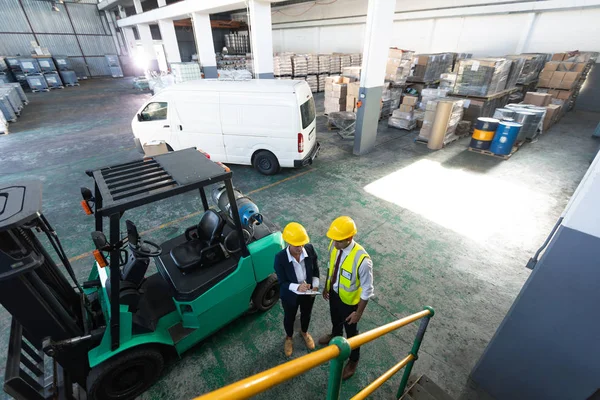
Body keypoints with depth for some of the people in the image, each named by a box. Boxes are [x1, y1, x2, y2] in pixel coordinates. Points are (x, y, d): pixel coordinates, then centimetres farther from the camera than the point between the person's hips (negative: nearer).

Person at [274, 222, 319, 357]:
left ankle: (304, 332, 64)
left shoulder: (310, 249, -23)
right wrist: (297, 287, -37)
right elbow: (282, 282, -21)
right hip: (290, 295, -2)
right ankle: (288, 338, 59)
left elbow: (315, 270, -5)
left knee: (306, 314, 30)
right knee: (289, 318, 26)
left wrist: (315, 285, -17)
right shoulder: (280, 258, -31)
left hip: (308, 293, 3)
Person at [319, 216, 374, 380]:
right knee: (335, 319, 34)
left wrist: (358, 313, -14)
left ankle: (353, 360, 52)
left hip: (349, 300, -5)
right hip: (334, 292, 5)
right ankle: (335, 335, 68)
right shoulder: (334, 246, -20)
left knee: (351, 331, 22)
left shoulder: (362, 260, -39)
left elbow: (367, 290, -24)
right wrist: (326, 287, 12)